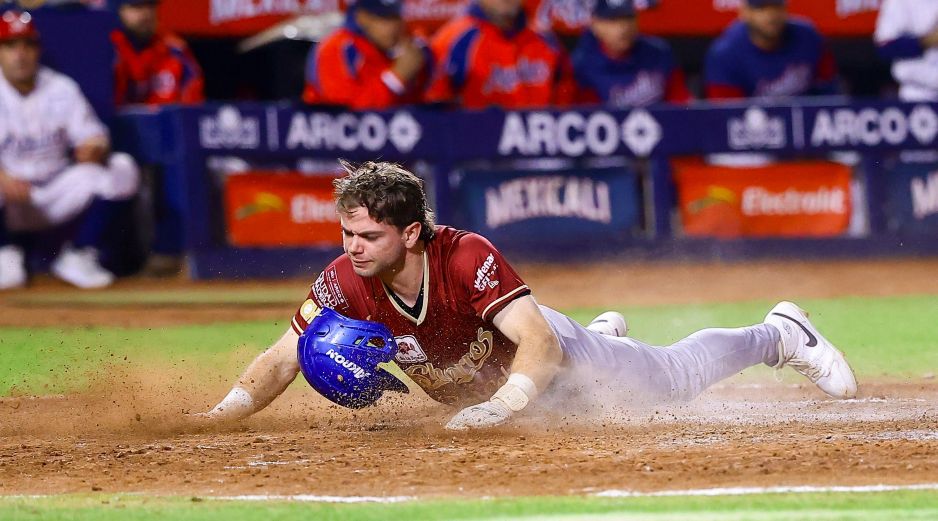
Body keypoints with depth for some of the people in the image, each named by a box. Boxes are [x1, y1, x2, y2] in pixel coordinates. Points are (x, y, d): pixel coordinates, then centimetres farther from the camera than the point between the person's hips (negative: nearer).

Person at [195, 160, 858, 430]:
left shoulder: (468, 257, -42)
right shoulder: (345, 282, -31)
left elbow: (541, 344, -45)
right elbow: (284, 359, -29)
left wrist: (501, 407, -61)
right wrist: (222, 413, -46)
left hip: (542, 347, -5)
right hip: (474, 392, 5)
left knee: (676, 376, 13)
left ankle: (781, 335, 37)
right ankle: (605, 334, 64)